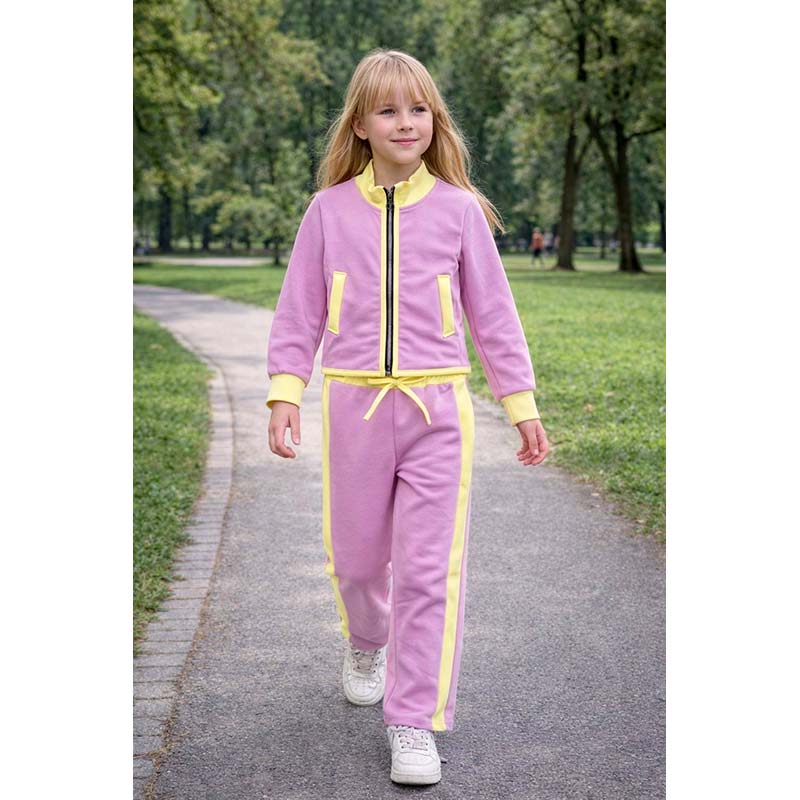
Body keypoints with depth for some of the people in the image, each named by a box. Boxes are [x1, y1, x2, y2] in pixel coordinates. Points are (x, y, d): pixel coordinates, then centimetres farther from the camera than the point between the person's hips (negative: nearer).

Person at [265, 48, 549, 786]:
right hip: (354, 405, 1)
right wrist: (285, 392, -4)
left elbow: (492, 311, 7)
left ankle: (416, 720, 5)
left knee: (431, 567, -4)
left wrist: (521, 405, 7)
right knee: (355, 554, 14)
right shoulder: (329, 209, 3)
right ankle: (367, 644, 46)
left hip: (437, 408, -1)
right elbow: (299, 310, 7)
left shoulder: (460, 209, 2)